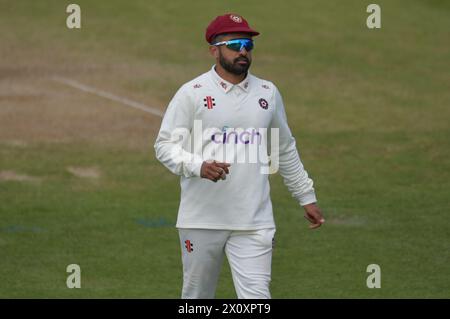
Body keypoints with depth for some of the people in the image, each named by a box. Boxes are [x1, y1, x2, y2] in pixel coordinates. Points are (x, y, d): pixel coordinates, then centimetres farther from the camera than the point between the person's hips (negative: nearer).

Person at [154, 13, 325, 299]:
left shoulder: (268, 93, 10)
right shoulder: (192, 93, -2)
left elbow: (285, 150, 21)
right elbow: (165, 145, -6)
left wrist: (306, 197, 21)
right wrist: (199, 166, -24)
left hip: (254, 222, 2)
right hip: (201, 221, -2)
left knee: (256, 297, -9)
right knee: (197, 297, 8)